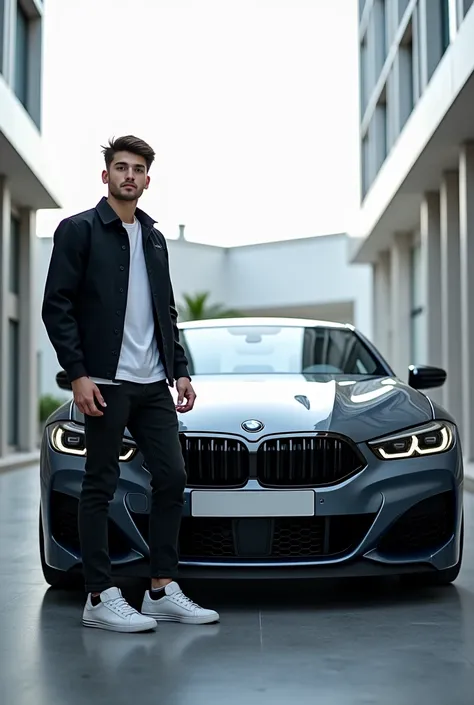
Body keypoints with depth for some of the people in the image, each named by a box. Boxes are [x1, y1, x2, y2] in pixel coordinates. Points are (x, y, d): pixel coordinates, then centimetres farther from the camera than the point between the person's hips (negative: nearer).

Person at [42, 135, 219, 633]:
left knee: (171, 478, 5)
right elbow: (56, 306, -9)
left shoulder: (154, 238, 17)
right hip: (105, 382, -7)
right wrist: (78, 374, -16)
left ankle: (162, 591, 14)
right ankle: (100, 599, 7)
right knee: (100, 486, 0)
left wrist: (180, 371, 11)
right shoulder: (79, 230, -2)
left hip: (153, 384, 7)